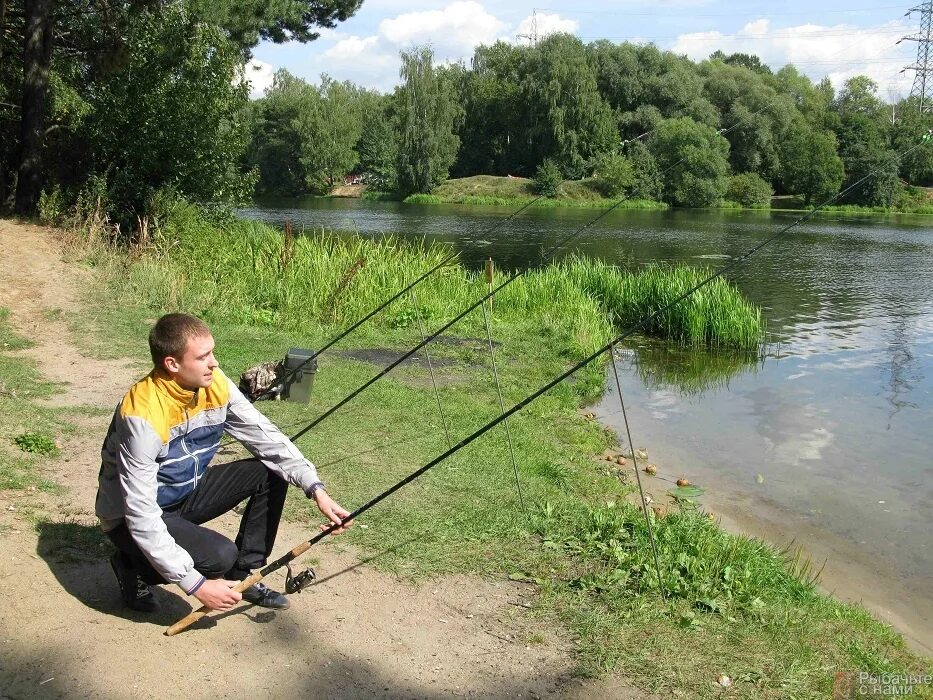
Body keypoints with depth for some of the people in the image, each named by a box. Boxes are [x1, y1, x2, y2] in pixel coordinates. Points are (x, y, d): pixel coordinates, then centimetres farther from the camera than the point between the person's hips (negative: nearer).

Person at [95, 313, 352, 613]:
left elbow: (267, 437, -9)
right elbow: (141, 515, -32)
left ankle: (242, 575, 4)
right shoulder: (142, 415, -33)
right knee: (220, 555, -30)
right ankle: (133, 567, -1)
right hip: (130, 518, -7)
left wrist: (316, 490, -22)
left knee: (273, 472, -8)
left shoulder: (215, 385, -14)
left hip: (186, 493, 7)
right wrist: (197, 585, -32)